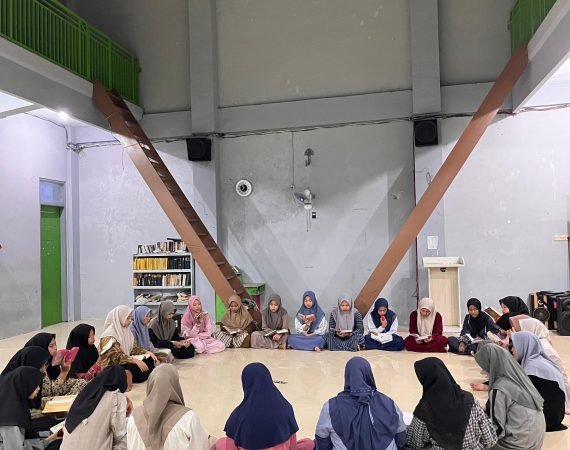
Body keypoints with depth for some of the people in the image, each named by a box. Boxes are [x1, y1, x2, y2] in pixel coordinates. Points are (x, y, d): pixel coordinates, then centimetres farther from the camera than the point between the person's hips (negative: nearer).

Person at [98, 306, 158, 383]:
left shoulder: (125, 331, 8)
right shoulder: (109, 336, -18)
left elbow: (133, 348, 9)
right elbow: (117, 357, -26)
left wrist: (148, 353, -8)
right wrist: (136, 361, -36)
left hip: (124, 362, 8)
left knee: (150, 359, -9)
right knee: (136, 369, -32)